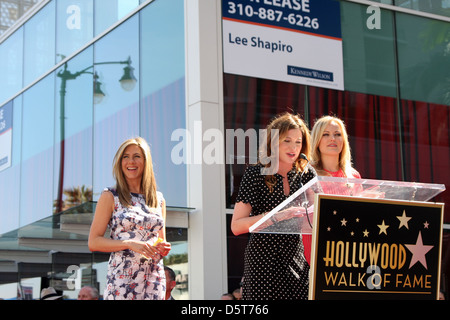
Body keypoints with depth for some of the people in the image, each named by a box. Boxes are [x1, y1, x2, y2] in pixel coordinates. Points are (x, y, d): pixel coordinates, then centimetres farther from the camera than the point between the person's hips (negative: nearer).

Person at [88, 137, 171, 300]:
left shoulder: (159, 199, 14)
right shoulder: (110, 197, 2)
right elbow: (93, 242, -4)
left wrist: (164, 248, 2)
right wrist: (130, 244, -15)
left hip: (155, 278, 4)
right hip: (122, 278, -4)